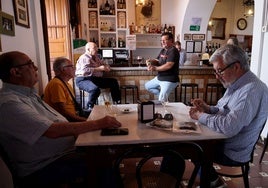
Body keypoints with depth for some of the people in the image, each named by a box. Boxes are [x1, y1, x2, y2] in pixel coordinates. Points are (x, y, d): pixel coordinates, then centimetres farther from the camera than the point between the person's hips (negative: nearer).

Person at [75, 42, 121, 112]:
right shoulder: (85, 58, -10)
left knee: (113, 81, 2)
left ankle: (117, 103, 7)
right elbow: (85, 70, -26)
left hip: (95, 79, 9)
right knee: (95, 89, -41)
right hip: (83, 79, -9)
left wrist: (106, 67, 4)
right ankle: (90, 107, -19)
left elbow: (103, 64, 31)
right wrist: (99, 68, -21)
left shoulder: (96, 57, 18)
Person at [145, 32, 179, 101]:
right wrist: (151, 61, -11)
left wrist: (155, 68, -23)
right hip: (159, 78, 10)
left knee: (161, 101, -11)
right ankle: (162, 95, 24)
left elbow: (168, 65, -28)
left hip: (169, 80, -10)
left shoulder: (173, 51, -19)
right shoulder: (163, 50, 9)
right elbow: (157, 61, 12)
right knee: (147, 86, 25)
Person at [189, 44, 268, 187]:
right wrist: (207, 109, -3)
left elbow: (228, 127, -35)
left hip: (231, 152, -9)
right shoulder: (237, 84, 6)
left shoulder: (252, 90, -27)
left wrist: (201, 116, -20)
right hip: (220, 139, 9)